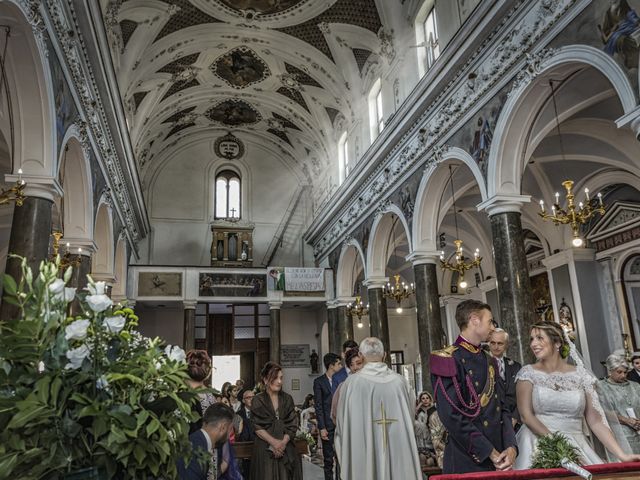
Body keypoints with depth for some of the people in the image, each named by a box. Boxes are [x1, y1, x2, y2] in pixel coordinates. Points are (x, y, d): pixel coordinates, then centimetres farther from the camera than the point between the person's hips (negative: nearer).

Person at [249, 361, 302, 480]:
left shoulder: (287, 399, 7)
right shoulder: (258, 400, 0)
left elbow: (293, 425, 2)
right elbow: (257, 427, -5)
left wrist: (283, 442, -12)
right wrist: (274, 442, -15)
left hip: (286, 449, 2)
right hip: (265, 449, -2)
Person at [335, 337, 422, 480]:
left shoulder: (351, 383, -9)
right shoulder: (400, 381, -3)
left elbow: (342, 424, 1)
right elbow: (411, 417, 9)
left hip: (363, 455, -2)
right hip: (399, 455, 2)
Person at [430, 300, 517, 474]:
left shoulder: (490, 362, 12)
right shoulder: (448, 360, -13)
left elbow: (502, 408, 9)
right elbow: (452, 416, -19)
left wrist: (511, 447, -7)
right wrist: (490, 452, -16)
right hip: (466, 461, -7)